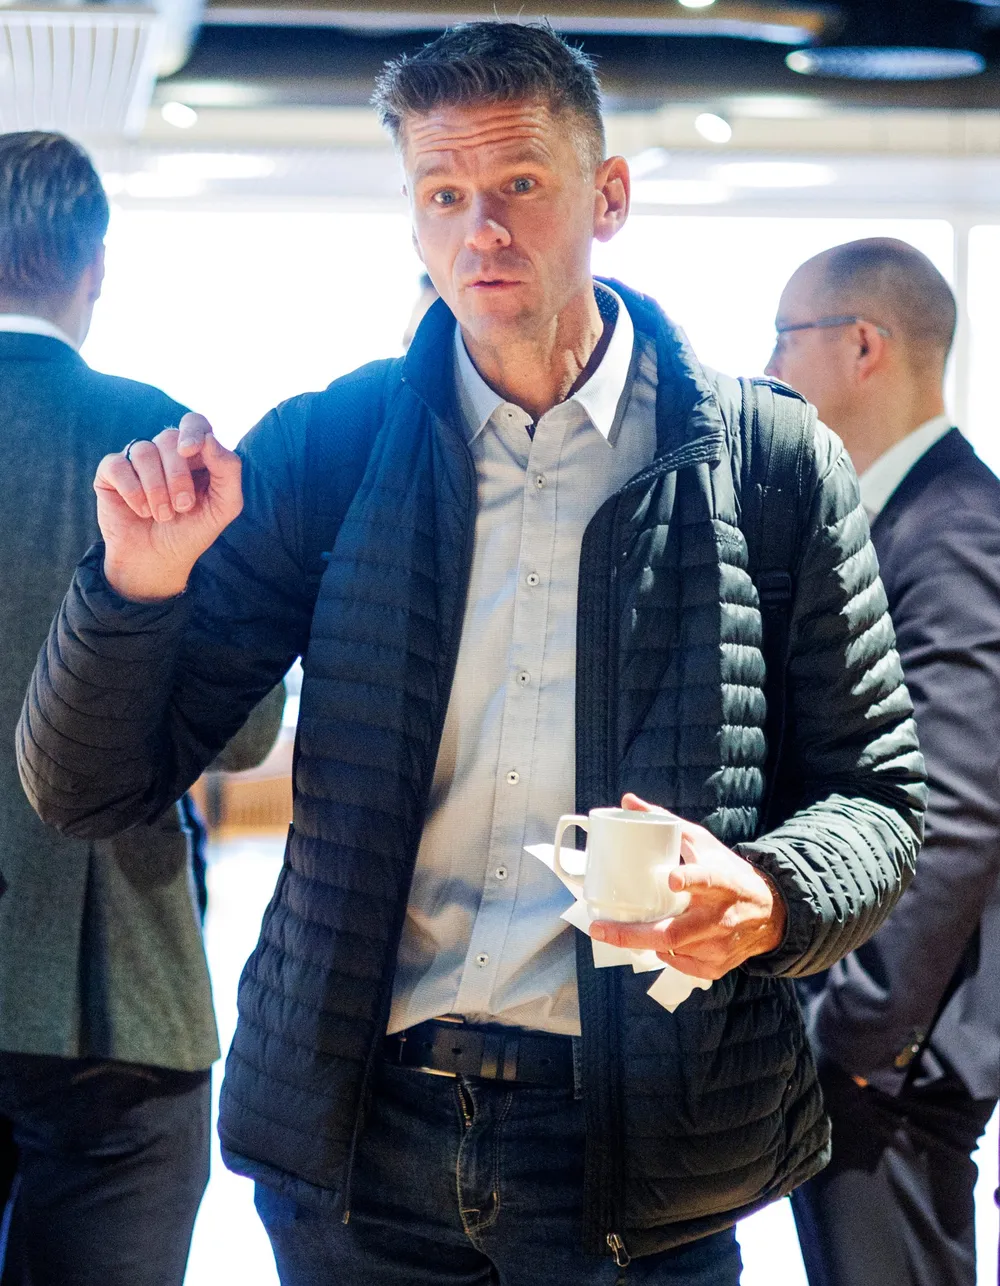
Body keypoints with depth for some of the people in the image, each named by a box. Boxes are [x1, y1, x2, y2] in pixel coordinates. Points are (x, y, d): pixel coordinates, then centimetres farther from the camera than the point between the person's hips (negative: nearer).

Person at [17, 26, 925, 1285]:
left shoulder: (770, 465, -2)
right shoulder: (323, 452, 0)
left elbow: (878, 794, 5)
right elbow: (90, 792, 2)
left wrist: (771, 895, -18)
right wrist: (142, 582, -18)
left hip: (636, 1140, -1)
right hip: (355, 1130, 2)